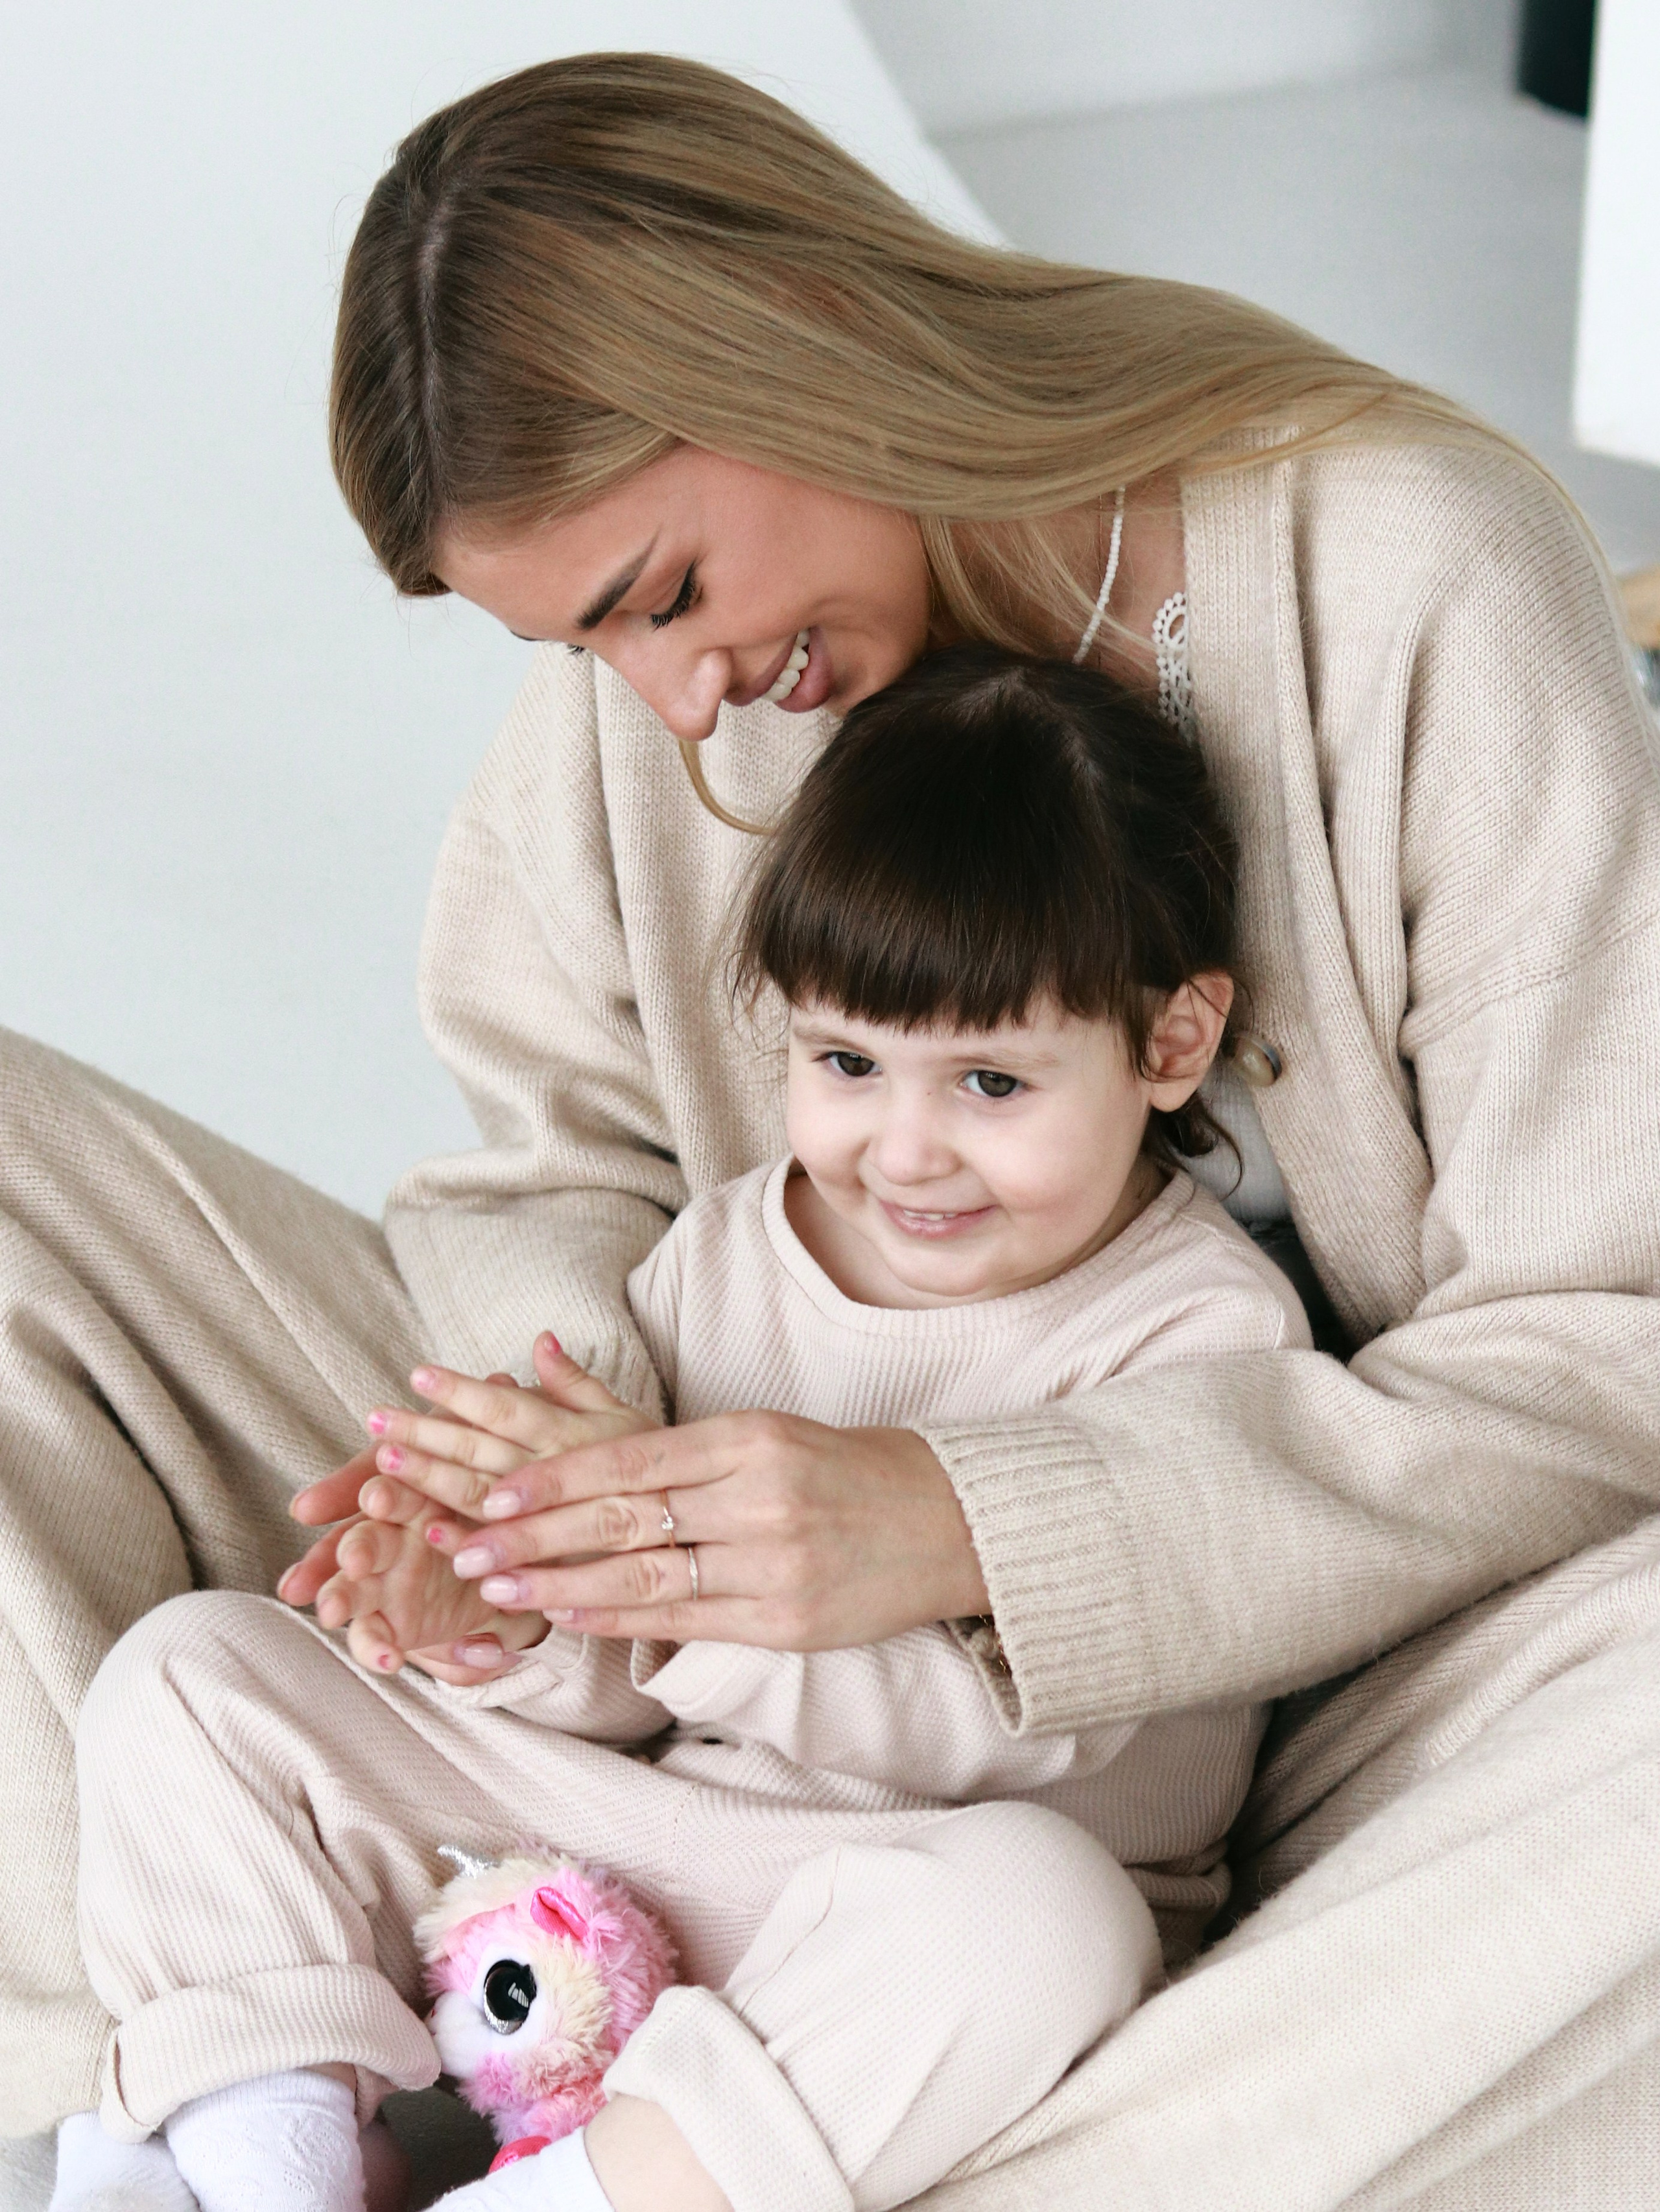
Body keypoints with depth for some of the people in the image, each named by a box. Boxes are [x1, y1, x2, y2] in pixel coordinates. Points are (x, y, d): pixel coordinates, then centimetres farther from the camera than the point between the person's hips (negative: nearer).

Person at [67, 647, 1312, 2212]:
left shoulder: (1202, 1329, -11)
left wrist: (692, 1549, -32)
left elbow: (1016, 1722, -21)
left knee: (1035, 1903, -41)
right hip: (615, 1821, 5)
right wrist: (508, 1622, -18)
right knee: (184, 1673, -3)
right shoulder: (724, 1248, 5)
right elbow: (631, 1676, 7)